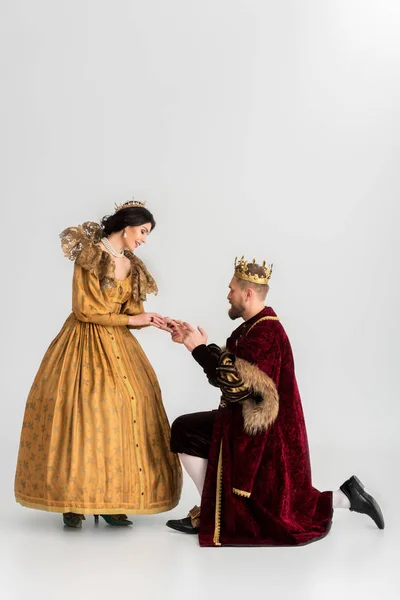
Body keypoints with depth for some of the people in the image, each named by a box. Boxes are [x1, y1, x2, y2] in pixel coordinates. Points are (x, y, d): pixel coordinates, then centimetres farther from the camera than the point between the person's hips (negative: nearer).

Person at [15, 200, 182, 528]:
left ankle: (112, 501, 0)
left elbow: (132, 312, 8)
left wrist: (154, 322, -11)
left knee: (124, 414, -4)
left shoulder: (132, 266, 12)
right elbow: (85, 310, -13)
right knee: (81, 415, -10)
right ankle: (73, 502, -1)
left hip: (118, 348, 6)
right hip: (85, 344, -6)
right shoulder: (89, 256, -8)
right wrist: (131, 320, -13)